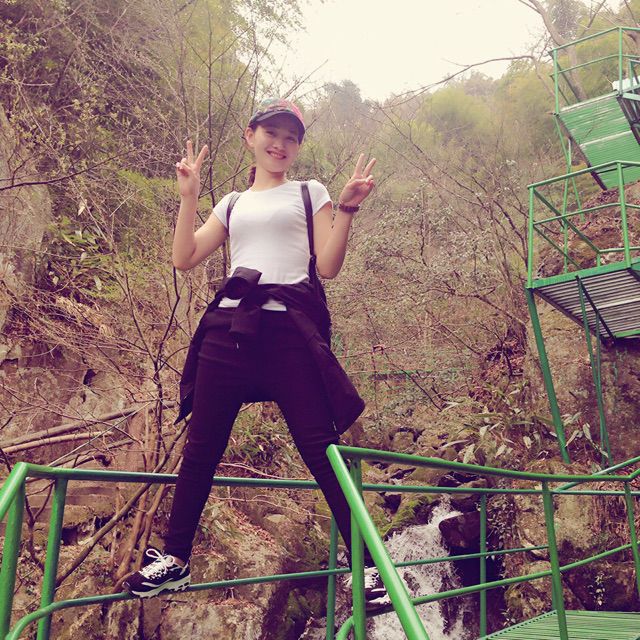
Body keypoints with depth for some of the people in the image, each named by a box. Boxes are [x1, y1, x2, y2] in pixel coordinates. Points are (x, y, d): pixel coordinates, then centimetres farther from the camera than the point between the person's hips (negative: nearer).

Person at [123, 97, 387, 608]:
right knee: (202, 446, 5)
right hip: (229, 326, 4)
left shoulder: (310, 193, 14)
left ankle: (367, 564, 3)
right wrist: (189, 198, 6)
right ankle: (174, 561, 19)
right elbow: (184, 258, 12)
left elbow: (329, 267, 2)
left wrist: (347, 208, -8)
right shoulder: (233, 205, 23)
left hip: (291, 328, -3)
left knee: (320, 446, -7)